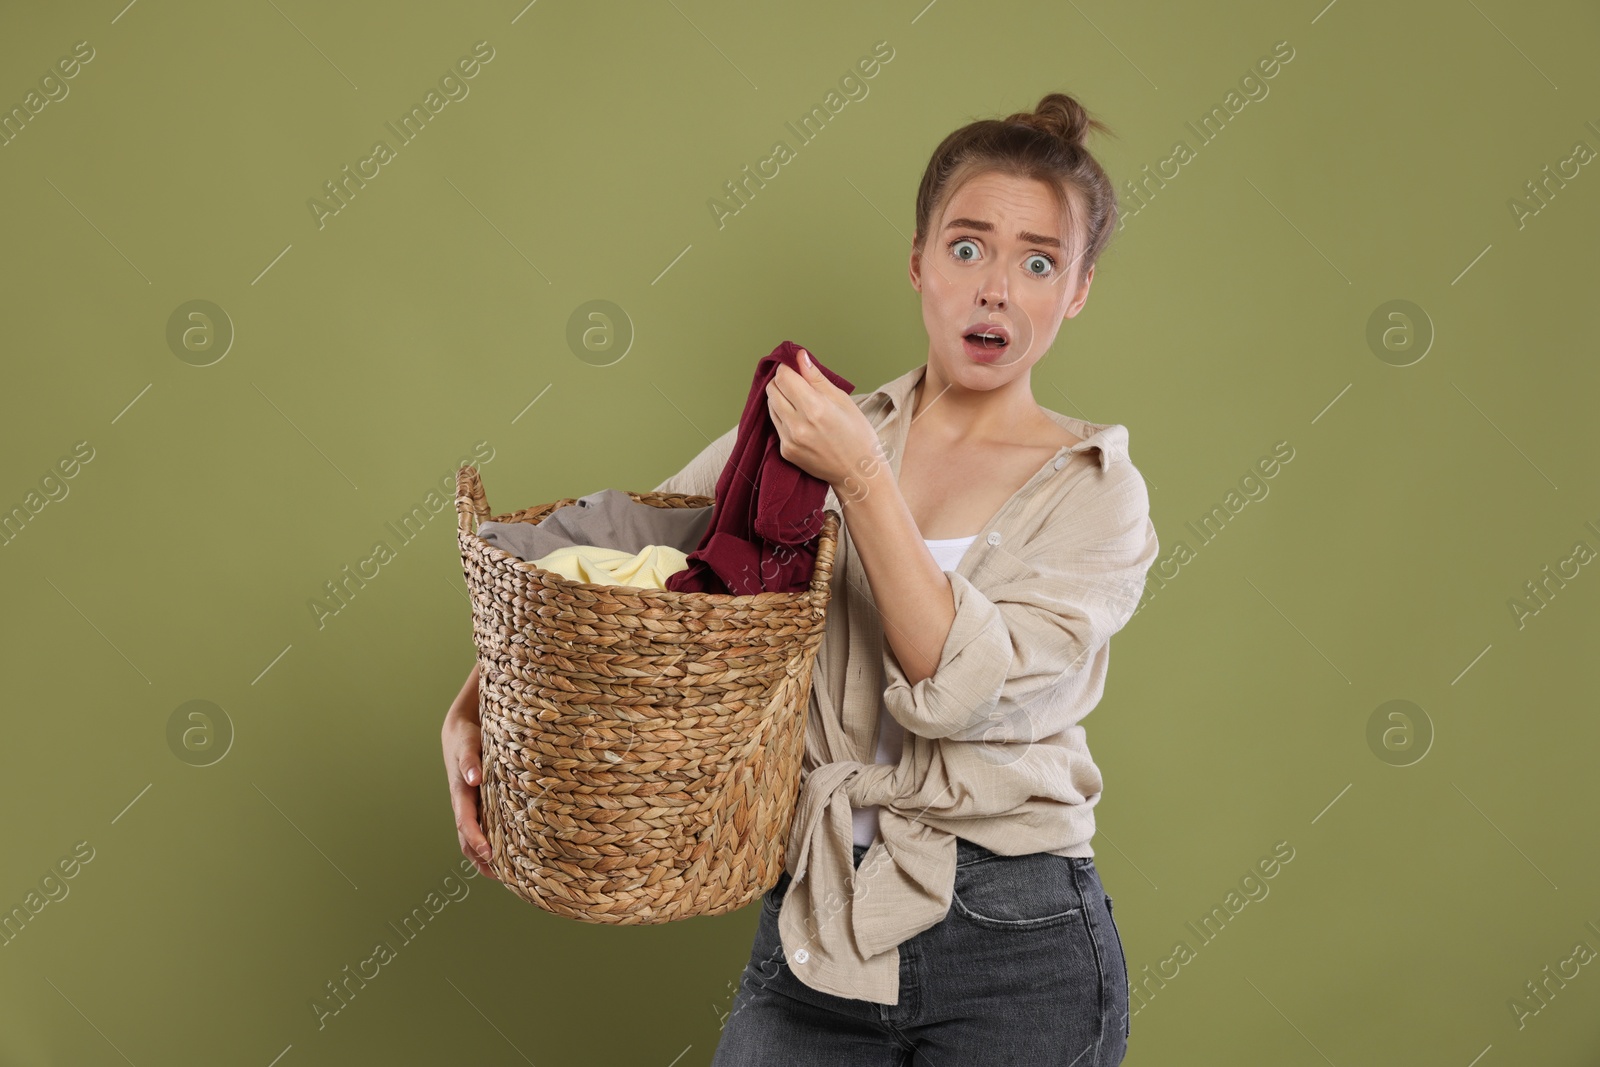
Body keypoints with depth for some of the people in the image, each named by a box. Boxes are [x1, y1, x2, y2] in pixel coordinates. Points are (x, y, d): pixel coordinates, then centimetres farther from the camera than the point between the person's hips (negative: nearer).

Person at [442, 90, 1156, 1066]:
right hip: (818, 936, 2)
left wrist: (863, 479, -21)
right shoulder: (807, 436, 3)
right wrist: (474, 708, -11)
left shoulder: (1096, 491, -3)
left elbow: (966, 688, -17)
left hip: (1017, 950, -1)